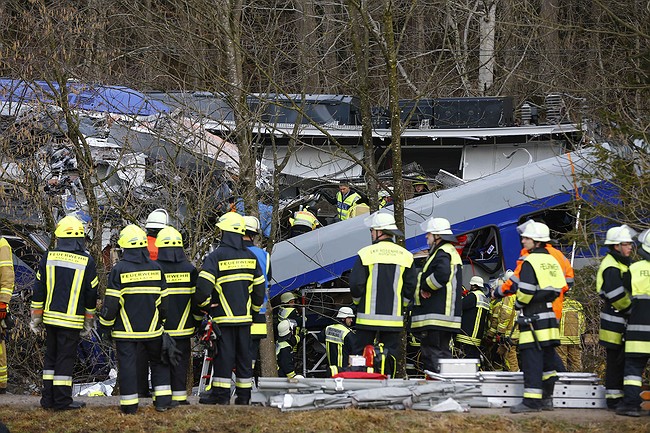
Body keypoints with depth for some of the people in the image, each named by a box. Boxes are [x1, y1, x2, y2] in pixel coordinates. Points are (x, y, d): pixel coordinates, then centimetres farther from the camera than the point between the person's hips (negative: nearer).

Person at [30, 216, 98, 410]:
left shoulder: (48, 258, 0)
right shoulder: (87, 262, -6)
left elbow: (39, 290, 4)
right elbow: (91, 294, 1)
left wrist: (36, 317, 12)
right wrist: (89, 321, 12)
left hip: (51, 317, 3)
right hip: (72, 320, -3)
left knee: (51, 357, 13)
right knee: (66, 358, 0)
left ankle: (48, 399, 15)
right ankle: (62, 400, 2)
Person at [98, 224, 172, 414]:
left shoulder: (119, 270, -10)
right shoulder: (156, 269, 1)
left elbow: (111, 302, -9)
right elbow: (163, 300, 8)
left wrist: (106, 327, 2)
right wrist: (161, 320, 23)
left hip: (125, 330, -3)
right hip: (152, 328, 3)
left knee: (127, 364, 2)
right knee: (158, 362, 16)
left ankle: (129, 405, 3)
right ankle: (162, 400, 12)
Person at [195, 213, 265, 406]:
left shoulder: (216, 256, -10)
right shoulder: (250, 257, 7)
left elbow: (203, 286, -18)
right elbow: (259, 287, 12)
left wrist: (204, 304, 0)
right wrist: (254, 309, 23)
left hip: (224, 317, -5)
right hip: (245, 317, 5)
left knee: (224, 354, -1)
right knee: (244, 355, 9)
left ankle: (221, 393, 1)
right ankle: (244, 394, 12)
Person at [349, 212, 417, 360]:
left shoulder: (366, 254, -5)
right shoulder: (406, 256, 5)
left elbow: (356, 285, -6)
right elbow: (411, 287, 5)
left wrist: (358, 302, 12)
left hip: (368, 316, -3)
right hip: (394, 318, 3)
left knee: (360, 355, 3)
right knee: (391, 358, 5)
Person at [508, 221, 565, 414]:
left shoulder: (530, 262, -12)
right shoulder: (552, 260, 13)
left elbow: (526, 290, -18)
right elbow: (558, 287, 17)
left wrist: (519, 303, -1)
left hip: (533, 318, -8)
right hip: (549, 315, 8)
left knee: (531, 358, -9)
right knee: (547, 357, 12)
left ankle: (531, 400, -13)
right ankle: (547, 398, 17)